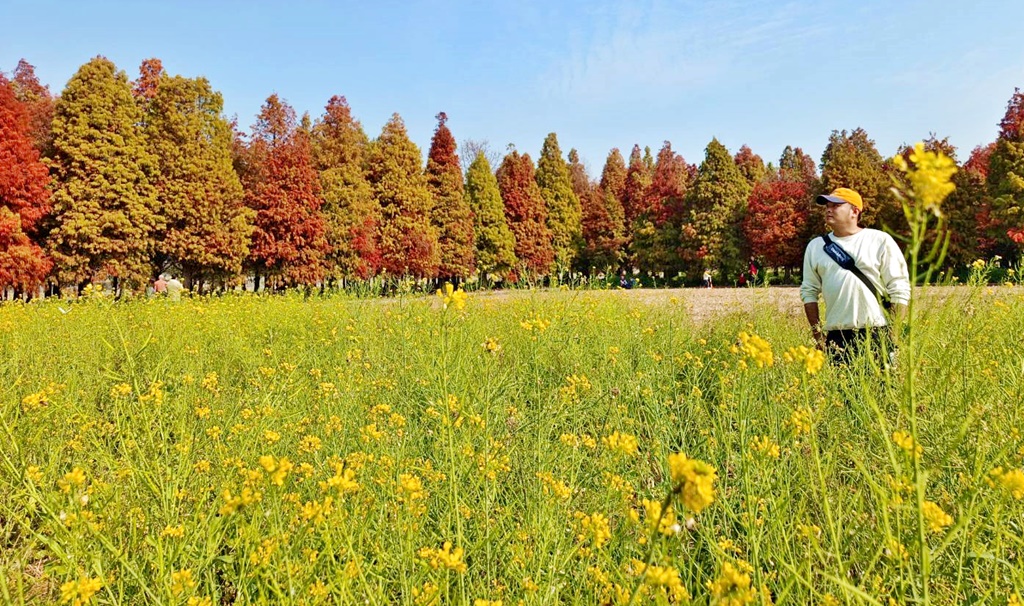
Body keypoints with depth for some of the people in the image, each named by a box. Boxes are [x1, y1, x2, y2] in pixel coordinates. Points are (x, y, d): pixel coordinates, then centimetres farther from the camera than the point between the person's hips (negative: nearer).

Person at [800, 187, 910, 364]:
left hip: (877, 336, -2)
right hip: (836, 338, 2)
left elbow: (899, 289, 1)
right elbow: (809, 291, 13)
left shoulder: (880, 240, 3)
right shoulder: (815, 246, 11)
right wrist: (817, 335, 7)